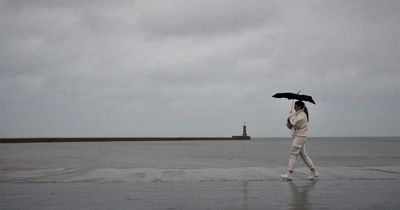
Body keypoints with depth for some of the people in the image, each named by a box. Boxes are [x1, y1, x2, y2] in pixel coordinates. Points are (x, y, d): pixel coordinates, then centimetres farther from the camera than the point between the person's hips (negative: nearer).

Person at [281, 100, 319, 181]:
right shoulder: (296, 114, 17)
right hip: (297, 137, 10)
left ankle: (289, 173, -10)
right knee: (304, 155, 10)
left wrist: (291, 115, -9)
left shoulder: (302, 115, -11)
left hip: (300, 137, -10)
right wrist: (288, 120, -4)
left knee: (294, 154, -11)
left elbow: (294, 122, -25)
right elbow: (289, 126, 17)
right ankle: (314, 172, 15)